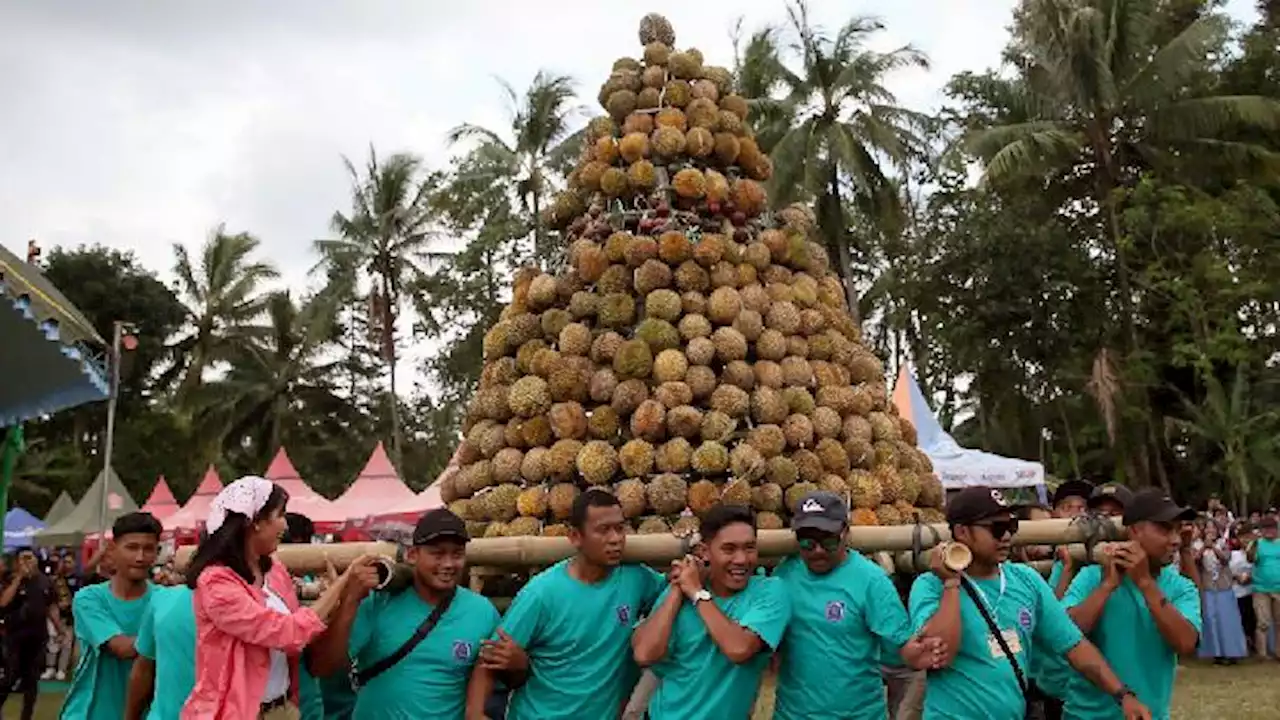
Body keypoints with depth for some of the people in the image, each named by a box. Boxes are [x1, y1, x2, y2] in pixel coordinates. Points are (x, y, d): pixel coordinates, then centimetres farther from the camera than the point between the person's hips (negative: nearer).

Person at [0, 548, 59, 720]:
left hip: (38, 636, 3)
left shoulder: (45, 581, 5)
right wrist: (19, 577, -20)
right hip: (16, 637, -3)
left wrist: (60, 629, 9)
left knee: (32, 679, 9)